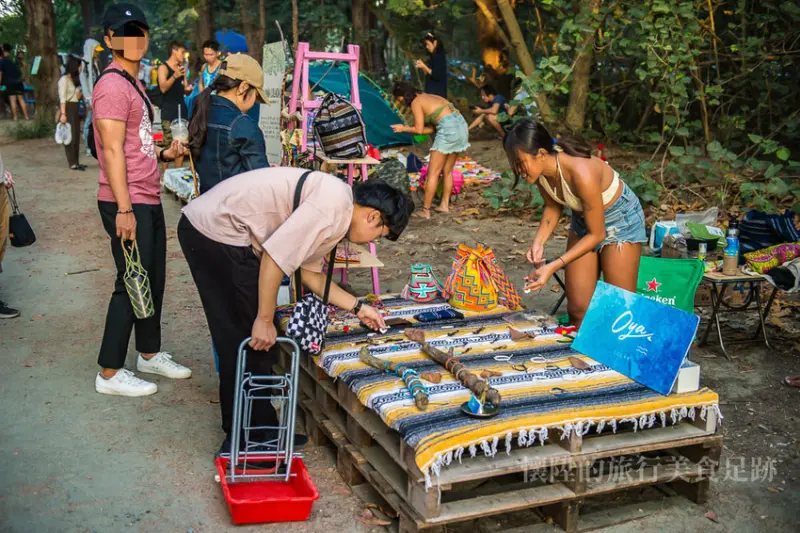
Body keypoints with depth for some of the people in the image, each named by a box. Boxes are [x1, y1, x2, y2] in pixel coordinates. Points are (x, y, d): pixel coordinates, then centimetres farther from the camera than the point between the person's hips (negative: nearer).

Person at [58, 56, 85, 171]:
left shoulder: (75, 79, 15)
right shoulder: (64, 79, -9)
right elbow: (62, 98, -14)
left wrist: (80, 95, 7)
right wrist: (63, 113, -19)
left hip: (75, 109, 8)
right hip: (67, 109, -8)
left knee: (77, 136, 7)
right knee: (70, 136, -6)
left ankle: (76, 162, 11)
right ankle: (72, 163, -5)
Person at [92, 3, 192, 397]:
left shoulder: (133, 83, 17)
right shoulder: (112, 86, -14)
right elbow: (112, 151, -20)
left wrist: (164, 154, 8)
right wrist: (124, 209, -24)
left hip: (148, 199, 10)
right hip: (128, 204, -10)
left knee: (154, 278, 17)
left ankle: (149, 354, 32)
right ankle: (109, 373, 7)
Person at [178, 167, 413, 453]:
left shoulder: (336, 211, 14)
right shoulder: (335, 202, -17)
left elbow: (310, 272, 22)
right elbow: (275, 254, -23)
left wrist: (358, 307, 25)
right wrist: (265, 320, -16)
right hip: (220, 233, -11)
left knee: (235, 338, 18)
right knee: (255, 340, 0)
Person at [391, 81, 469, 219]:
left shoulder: (416, 102, -2)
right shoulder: (427, 96, 23)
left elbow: (419, 130, -4)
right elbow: (430, 128, 19)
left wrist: (404, 129, 12)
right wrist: (406, 128, 18)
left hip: (449, 129, -9)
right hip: (461, 125, 9)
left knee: (433, 172, -2)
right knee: (447, 171, 19)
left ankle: (426, 211, 1)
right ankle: (444, 205, 23)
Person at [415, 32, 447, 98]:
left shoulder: (439, 56, -12)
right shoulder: (433, 57, 15)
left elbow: (437, 75, -20)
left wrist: (424, 67, -15)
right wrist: (422, 67, 5)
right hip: (431, 91, 9)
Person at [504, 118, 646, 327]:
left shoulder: (580, 173, -37)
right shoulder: (541, 169, -19)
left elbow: (596, 234, -26)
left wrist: (552, 267, -32)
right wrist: (539, 242, -15)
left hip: (620, 218, -6)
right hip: (582, 218, 6)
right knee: (577, 308, 6)